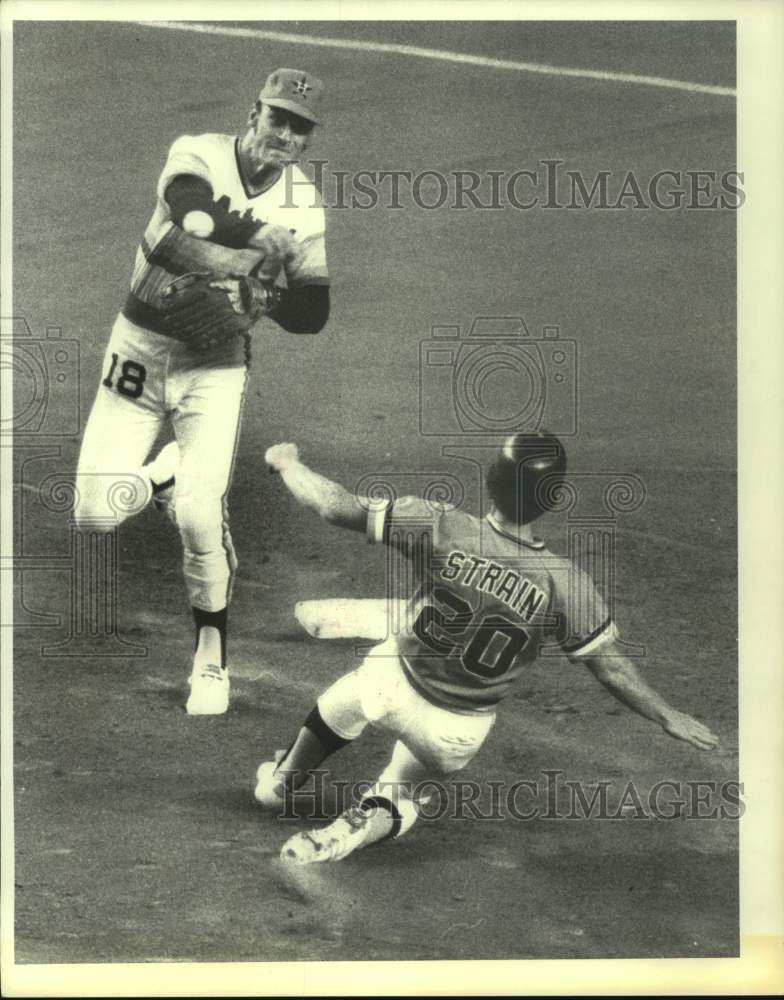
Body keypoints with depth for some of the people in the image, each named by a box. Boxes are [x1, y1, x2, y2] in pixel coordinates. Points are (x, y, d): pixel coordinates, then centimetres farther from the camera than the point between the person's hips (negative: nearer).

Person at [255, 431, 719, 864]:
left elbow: (337, 506, -20)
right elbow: (611, 666, -15)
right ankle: (368, 819, 1)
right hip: (457, 731, 0)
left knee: (332, 710, 35)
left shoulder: (440, 528, -26)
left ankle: (282, 781, 55)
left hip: (395, 679, 0)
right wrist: (668, 717, 1)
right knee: (401, 792, 29)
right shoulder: (565, 583, -25)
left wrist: (288, 463, -2)